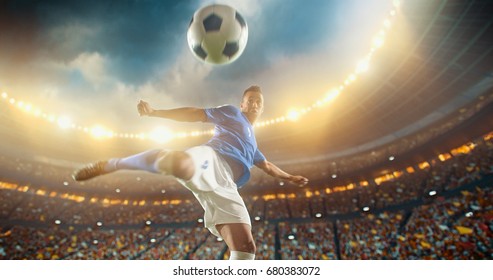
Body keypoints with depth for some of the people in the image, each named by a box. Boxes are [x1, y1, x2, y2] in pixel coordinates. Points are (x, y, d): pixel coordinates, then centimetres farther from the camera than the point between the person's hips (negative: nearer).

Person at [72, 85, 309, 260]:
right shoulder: (231, 113, 21)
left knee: (245, 247, -6)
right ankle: (109, 165, -13)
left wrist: (289, 177, 55)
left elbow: (267, 166, 52)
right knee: (181, 163, -43)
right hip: (212, 159, -6)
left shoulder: (252, 142, 39)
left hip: (224, 184, 6)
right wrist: (155, 112, 2)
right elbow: (195, 114, 12)